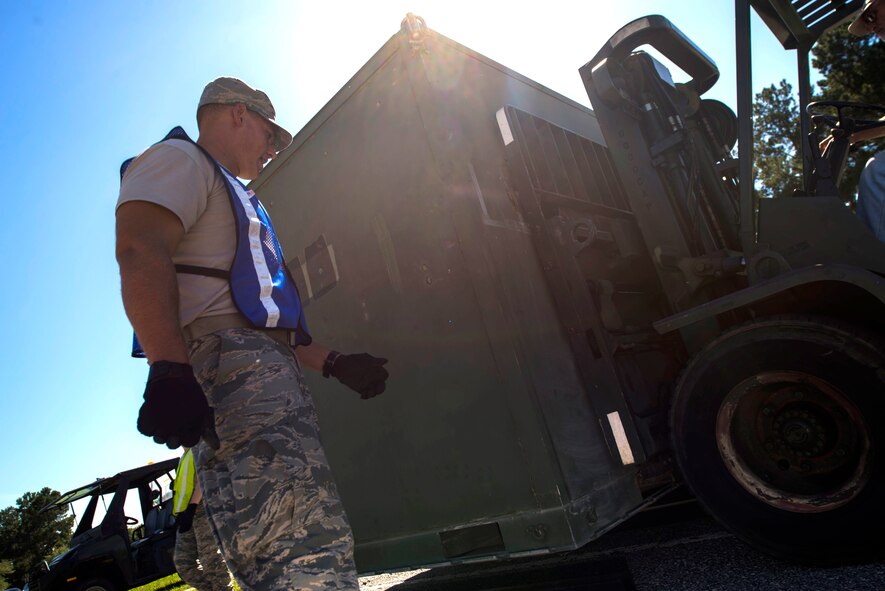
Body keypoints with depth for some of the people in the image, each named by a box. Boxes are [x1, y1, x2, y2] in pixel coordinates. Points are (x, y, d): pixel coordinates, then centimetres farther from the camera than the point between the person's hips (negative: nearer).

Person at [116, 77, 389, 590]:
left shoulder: (234, 195, 37)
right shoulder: (178, 159, 8)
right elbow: (141, 250, -13)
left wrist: (335, 363, 29)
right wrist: (169, 370, -28)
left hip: (271, 374, 10)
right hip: (229, 362, -10)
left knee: (315, 541, 5)